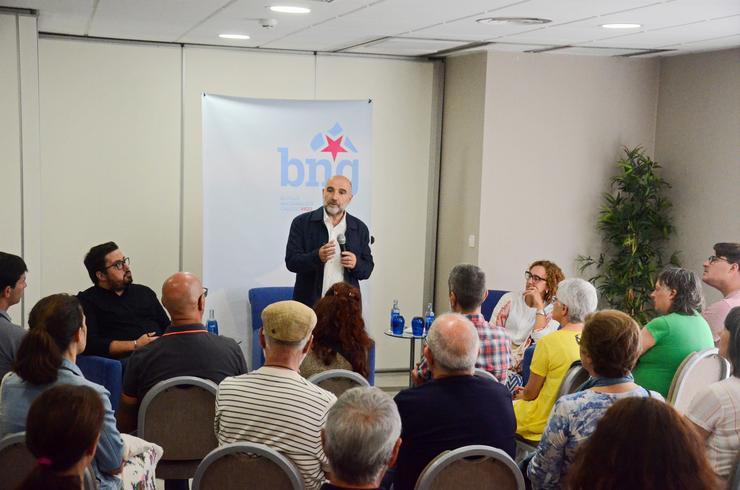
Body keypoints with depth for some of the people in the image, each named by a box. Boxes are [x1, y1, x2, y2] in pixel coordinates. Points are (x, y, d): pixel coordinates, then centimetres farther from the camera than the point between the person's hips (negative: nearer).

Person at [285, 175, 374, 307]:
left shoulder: (360, 228, 10)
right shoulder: (302, 222, 3)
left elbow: (367, 269, 12)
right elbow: (291, 262, -3)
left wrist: (356, 264, -10)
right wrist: (317, 257, -20)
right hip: (310, 304, -2)